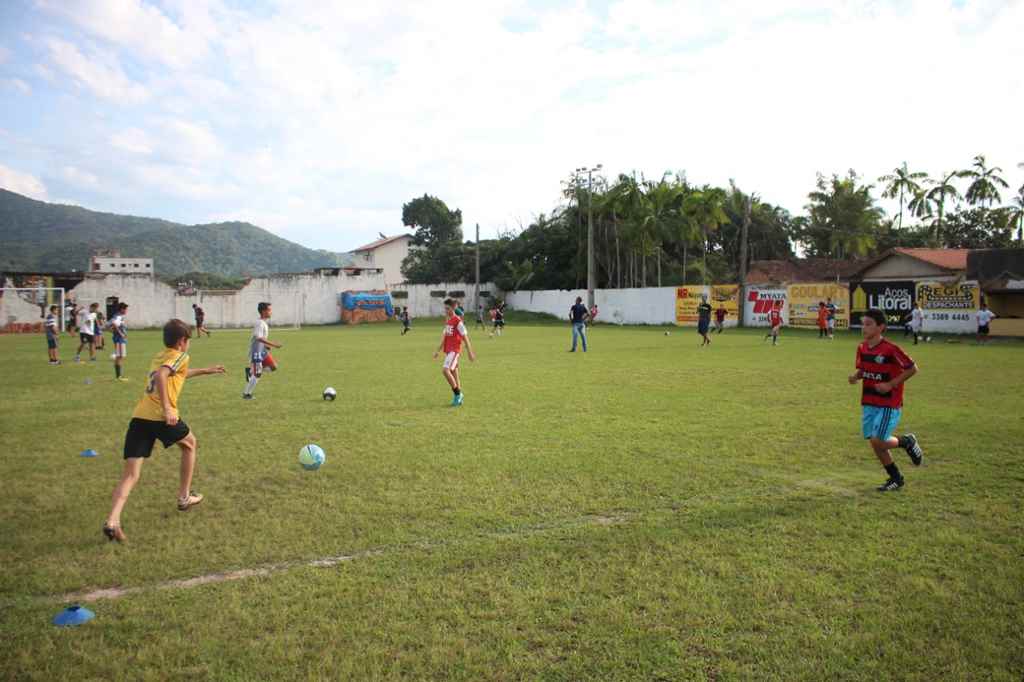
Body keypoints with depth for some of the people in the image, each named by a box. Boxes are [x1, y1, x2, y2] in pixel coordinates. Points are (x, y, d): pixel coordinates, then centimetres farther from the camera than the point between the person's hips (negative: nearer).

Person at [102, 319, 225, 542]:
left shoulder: (159, 357, 26)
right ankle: (184, 497, 32)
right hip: (161, 417, -6)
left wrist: (206, 370, 59)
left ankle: (113, 521, -18)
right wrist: (167, 409, -24)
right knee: (189, 444, 25)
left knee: (130, 474, 1)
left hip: (139, 417, 6)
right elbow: (161, 376, -20)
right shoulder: (179, 356, 2)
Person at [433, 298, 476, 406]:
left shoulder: (458, 321, -12)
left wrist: (470, 352, -11)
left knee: (445, 370, -19)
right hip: (448, 350, 9)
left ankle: (457, 394, -9)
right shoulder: (448, 321, 14)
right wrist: (438, 351, 21)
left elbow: (465, 337, -11)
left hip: (454, 350, -9)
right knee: (454, 373, 10)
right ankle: (458, 397, 17)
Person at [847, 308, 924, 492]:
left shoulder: (890, 349, -18)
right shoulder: (862, 348, 2)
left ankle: (907, 442, 18)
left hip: (889, 404, -6)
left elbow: (912, 369, -12)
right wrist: (855, 376, -6)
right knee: (875, 443, 7)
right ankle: (896, 478, 25)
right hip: (868, 403, 7)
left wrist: (891, 384, -17)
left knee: (878, 442, -12)